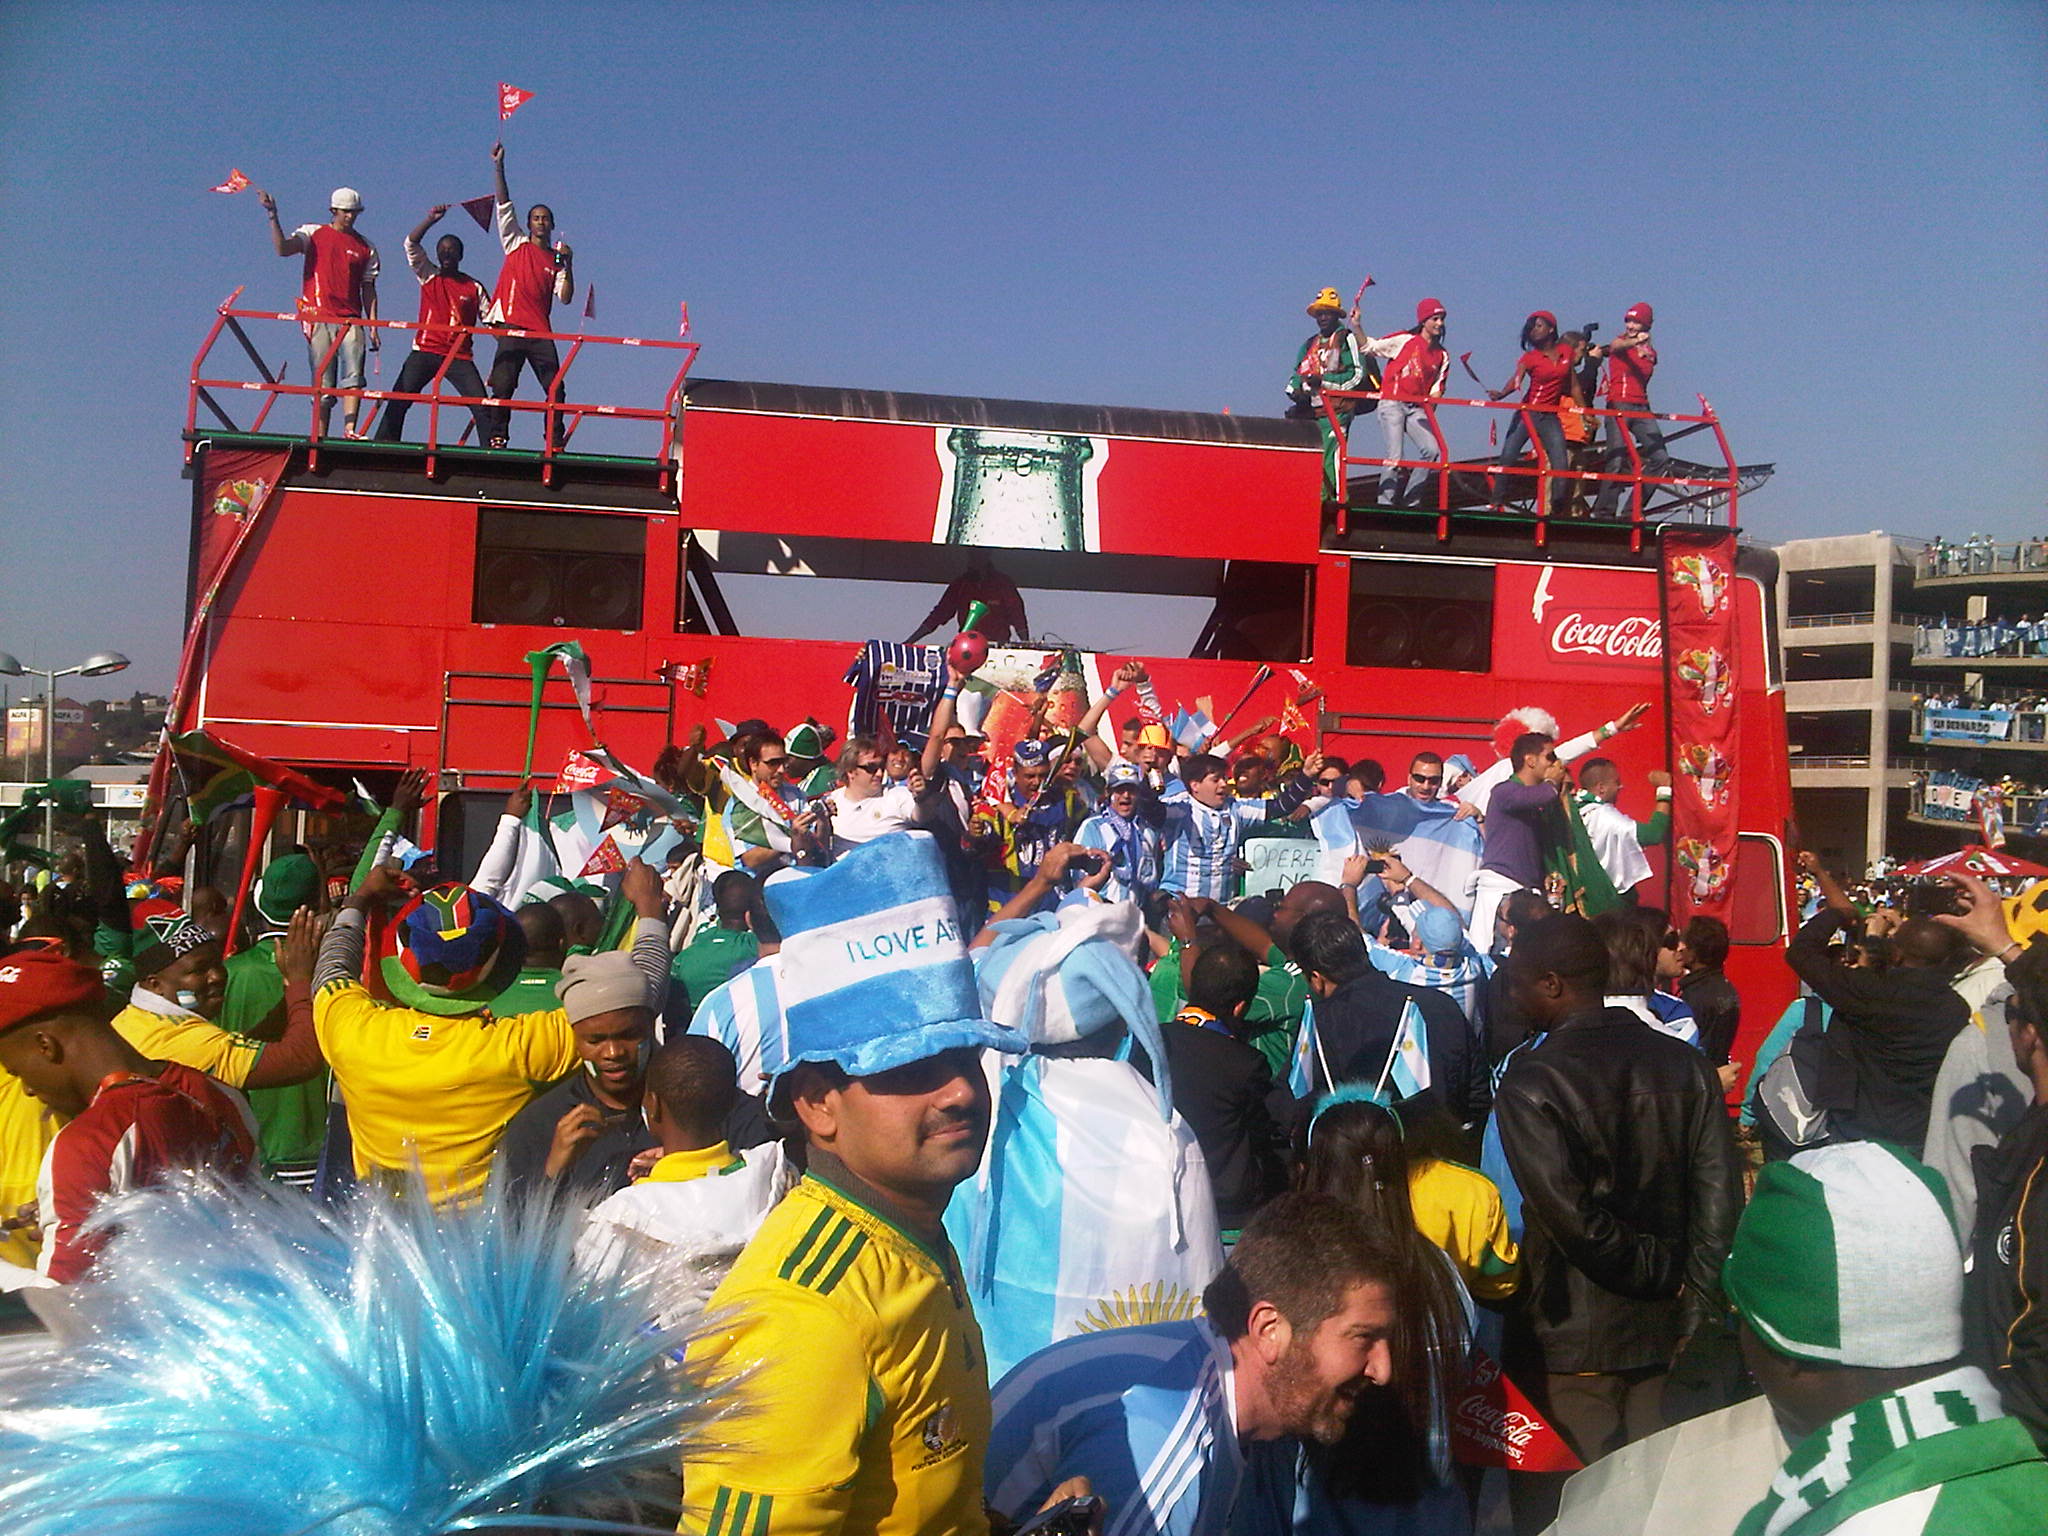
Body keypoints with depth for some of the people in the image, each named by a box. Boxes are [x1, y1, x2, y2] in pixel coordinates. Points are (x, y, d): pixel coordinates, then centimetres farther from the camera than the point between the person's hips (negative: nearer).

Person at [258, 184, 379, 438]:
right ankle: (320, 438, 1)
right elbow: (283, 248, -5)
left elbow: (368, 288, 13)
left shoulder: (366, 248, 15)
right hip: (318, 319, -1)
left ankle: (350, 429, -26)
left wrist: (373, 325, 3)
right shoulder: (313, 234, 10)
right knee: (323, 383, -2)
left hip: (351, 319, 1)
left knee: (353, 375, -18)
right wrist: (273, 216, -16)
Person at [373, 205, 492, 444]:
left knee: (481, 405, -12)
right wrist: (432, 219, -8)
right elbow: (411, 243, 2)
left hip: (460, 356, -1)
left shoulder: (474, 287, 8)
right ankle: (383, 441, -6)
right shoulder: (428, 276, 10)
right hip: (425, 351, 1)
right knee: (400, 397, -8)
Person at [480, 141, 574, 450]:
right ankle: (496, 438, -6)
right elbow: (504, 205, 6)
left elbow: (565, 298, 5)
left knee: (555, 389, -7)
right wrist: (498, 166, -1)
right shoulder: (516, 245, 14)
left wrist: (568, 265, -6)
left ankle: (555, 443, -4)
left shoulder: (557, 259, 16)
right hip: (511, 325, -1)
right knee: (503, 385, -8)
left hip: (541, 331, 1)